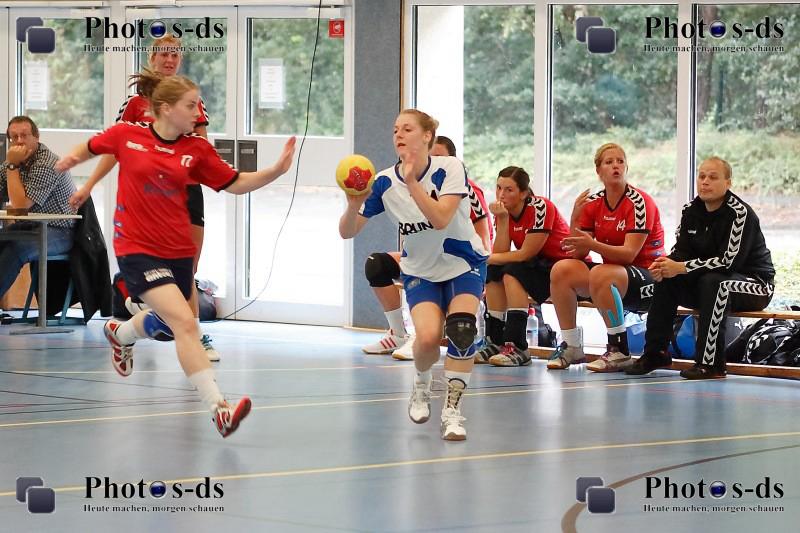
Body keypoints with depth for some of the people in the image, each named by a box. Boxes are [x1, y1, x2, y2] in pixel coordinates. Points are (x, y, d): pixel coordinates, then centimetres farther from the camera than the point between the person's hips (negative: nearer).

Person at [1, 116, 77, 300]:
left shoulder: (46, 164, -18)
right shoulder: (18, 160, 7)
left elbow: (20, 204, -22)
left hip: (58, 231, -8)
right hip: (30, 226, 8)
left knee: (15, 249, -32)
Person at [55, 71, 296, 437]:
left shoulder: (197, 150, 0)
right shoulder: (126, 135, -5)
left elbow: (236, 184, 2)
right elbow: (91, 148, 14)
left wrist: (277, 170, -11)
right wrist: (71, 158, -7)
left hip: (178, 251, 5)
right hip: (137, 249, -5)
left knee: (166, 328, 23)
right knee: (184, 322, -21)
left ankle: (120, 332, 59)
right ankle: (218, 408, -24)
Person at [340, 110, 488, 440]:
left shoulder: (449, 169, -19)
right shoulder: (385, 182, -12)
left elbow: (441, 219, -31)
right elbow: (347, 232, -12)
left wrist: (412, 183, -40)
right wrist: (354, 206, -32)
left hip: (464, 264, -1)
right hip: (420, 271, 1)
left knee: (461, 328, -26)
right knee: (428, 336, -22)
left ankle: (452, 409, -15)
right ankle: (422, 383, 11)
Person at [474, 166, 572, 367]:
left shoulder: (540, 208, -20)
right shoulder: (504, 212, 1)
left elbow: (526, 254, -22)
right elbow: (501, 253, -9)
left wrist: (487, 258, -15)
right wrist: (502, 220, -19)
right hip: (538, 267, 8)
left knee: (512, 273, -27)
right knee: (493, 272, -12)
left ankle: (517, 347, -30)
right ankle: (496, 342, -10)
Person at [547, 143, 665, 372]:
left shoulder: (639, 202, -14)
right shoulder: (593, 203, 4)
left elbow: (629, 254, -22)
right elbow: (579, 254, -2)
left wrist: (592, 244, -35)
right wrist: (575, 219, -16)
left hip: (647, 276, -7)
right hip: (612, 272, 7)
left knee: (600, 274, -34)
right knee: (561, 269, -13)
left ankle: (619, 351, -25)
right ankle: (572, 347, -8)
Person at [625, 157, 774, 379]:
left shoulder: (739, 213, -20)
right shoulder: (691, 210, 2)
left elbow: (728, 261, -27)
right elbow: (681, 250, 0)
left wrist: (681, 268, -29)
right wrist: (666, 265, -24)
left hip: (755, 283, -7)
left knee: (713, 282, -36)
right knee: (666, 280, -10)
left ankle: (711, 363, -35)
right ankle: (655, 352, -7)